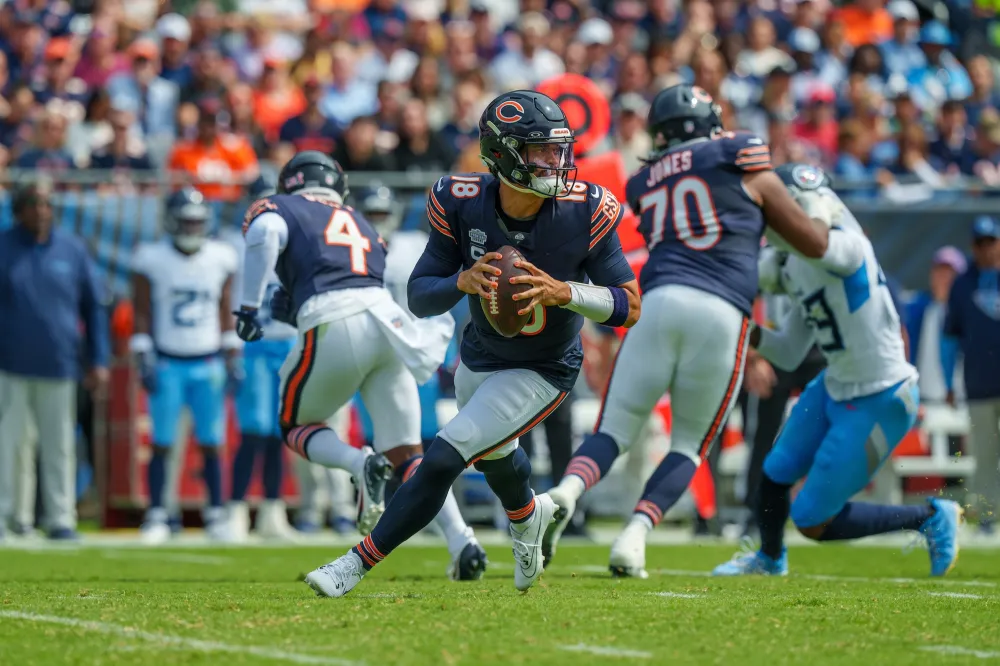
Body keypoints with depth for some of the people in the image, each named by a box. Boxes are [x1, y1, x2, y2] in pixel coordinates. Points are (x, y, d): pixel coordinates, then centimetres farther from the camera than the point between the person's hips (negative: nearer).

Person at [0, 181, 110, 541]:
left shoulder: (72, 250, 6)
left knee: (59, 447, 6)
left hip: (59, 366, 2)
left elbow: (94, 307, 11)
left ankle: (61, 520, 12)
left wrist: (98, 361, 6)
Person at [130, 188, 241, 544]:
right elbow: (142, 313, 1)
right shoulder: (152, 260, -4)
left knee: (211, 444, 1)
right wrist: (144, 359, -5)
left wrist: (232, 358, 7)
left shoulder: (220, 258, 4)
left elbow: (225, 311, 11)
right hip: (167, 364, -2)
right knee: (161, 444, -2)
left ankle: (216, 515, 8)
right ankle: (156, 517, 4)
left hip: (208, 364, 2)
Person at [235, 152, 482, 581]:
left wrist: (248, 306, -6)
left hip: (333, 328, -4)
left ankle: (361, 464, -11)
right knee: (406, 454, 10)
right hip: (385, 315, 4)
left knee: (296, 425, 20)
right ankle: (462, 541, -9)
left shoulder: (280, 208, 18)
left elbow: (266, 231, -7)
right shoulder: (361, 225, 33)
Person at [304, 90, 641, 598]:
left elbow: (630, 307, -20)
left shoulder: (584, 212, -27)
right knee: (494, 456, 30)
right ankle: (527, 515, 66)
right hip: (480, 357, 4)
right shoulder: (461, 205, -22)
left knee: (443, 458, -16)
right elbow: (418, 298, -17)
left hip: (542, 372, -4)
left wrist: (563, 292, -38)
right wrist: (462, 282, -39)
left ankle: (358, 564, -4)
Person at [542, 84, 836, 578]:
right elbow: (815, 245, 17)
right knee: (690, 445, 12)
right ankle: (635, 534, -9)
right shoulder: (742, 165, 13)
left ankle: (567, 491, -24)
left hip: (660, 301, 2)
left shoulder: (645, 185, 23)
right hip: (721, 313, -2)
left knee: (614, 431, 7)